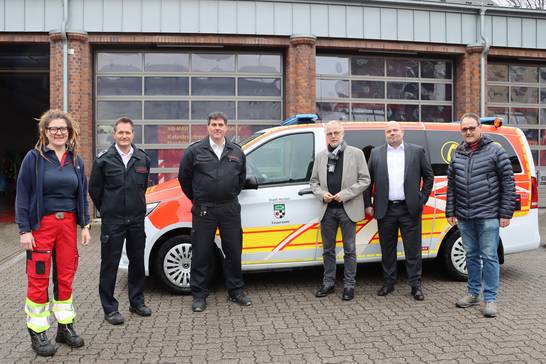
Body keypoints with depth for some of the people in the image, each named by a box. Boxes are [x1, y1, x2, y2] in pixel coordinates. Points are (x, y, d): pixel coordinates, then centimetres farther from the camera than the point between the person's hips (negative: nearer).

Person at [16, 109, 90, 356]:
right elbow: (22, 195, -5)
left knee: (66, 277, 10)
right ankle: (37, 333, 15)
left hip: (68, 224, 4)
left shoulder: (76, 160, 9)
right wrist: (24, 230, -11)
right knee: (38, 280, 1)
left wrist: (85, 225, 7)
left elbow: (82, 194, 12)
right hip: (41, 224, -4)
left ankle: (65, 327, 24)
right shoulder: (34, 158, -4)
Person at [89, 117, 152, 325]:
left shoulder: (143, 159, 5)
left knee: (137, 261, 12)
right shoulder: (104, 159, -5)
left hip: (137, 220, 4)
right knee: (110, 264, 2)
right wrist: (107, 210, 8)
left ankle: (136, 302, 27)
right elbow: (94, 189, 3)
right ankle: (110, 308, 14)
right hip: (112, 221, -4)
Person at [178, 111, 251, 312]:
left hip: (230, 209, 3)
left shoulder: (237, 152, 9)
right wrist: (197, 199, 12)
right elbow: (184, 177, 7)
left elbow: (241, 178, 21)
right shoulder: (195, 151, -1)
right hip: (204, 210, -2)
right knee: (201, 253, 3)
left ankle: (236, 290, 24)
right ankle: (199, 295, 16)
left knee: (234, 251, 9)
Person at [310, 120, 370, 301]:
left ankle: (349, 285, 16)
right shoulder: (320, 156, 10)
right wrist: (322, 194, -7)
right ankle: (328, 283, 24)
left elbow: (365, 180, -4)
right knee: (328, 250, 12)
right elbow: (314, 181, 13)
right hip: (327, 209, 4)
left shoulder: (356, 153, -1)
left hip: (348, 208, -3)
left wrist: (345, 194, -13)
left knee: (349, 250, 4)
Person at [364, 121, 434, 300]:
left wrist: (422, 199, 2)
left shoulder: (417, 151, 5)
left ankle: (416, 285, 15)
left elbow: (429, 176, 9)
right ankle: (388, 282, 23)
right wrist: (368, 204, 3)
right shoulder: (376, 153, 7)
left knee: (413, 249, 4)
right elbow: (368, 179, 8)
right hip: (385, 210, 1)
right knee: (387, 249, 10)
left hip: (410, 209, -1)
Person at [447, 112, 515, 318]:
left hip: (488, 216, -4)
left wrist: (506, 213, -7)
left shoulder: (495, 150, -3)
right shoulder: (457, 154, 10)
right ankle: (473, 293, 26)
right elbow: (451, 185, 13)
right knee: (471, 255, 14)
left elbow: (508, 182, -4)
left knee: (489, 257, 0)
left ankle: (490, 299, 11)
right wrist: (451, 212, 10)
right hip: (464, 217, 4)